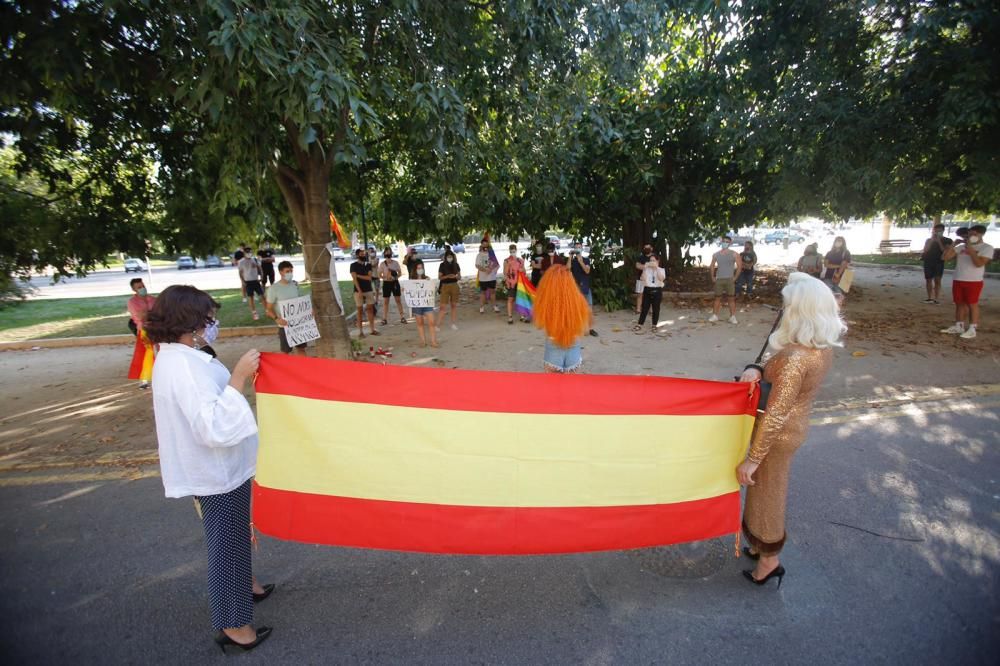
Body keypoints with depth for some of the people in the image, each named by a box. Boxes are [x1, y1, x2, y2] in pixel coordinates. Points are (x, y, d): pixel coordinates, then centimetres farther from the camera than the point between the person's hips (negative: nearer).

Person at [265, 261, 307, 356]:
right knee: (285, 351, 7)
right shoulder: (273, 289, -13)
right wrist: (277, 319, -28)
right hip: (285, 325, -5)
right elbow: (269, 309, -10)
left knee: (301, 348, 14)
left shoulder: (295, 284, 3)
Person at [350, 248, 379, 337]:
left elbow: (369, 277, -1)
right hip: (359, 291, -4)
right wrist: (359, 291, -20)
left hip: (369, 290, 4)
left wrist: (358, 275, -10)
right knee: (360, 311, 0)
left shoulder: (368, 265, 9)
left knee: (371, 309, 4)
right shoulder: (353, 265, -3)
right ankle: (360, 331, 4)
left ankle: (372, 329, 10)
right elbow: (354, 279, -11)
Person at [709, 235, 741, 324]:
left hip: (729, 279, -2)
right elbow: (712, 266, 15)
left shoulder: (734, 254, -2)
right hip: (718, 279, 2)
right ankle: (715, 315, 13)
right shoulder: (716, 255, 6)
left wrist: (735, 277, -7)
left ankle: (732, 317, 3)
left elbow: (739, 266, -2)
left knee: (731, 298, 0)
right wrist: (713, 277, 7)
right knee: (717, 298, 6)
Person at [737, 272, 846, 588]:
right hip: (797, 424, 8)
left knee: (766, 492, 13)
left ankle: (769, 561, 34)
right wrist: (758, 370, -12)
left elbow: (775, 415, -29)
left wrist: (752, 459, -22)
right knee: (771, 489, 26)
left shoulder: (796, 356, -32)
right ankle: (763, 545, 46)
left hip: (781, 432, -8)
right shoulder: (824, 345, -5)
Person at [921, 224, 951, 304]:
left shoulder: (947, 240, 6)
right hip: (928, 261, 3)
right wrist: (932, 240, -5)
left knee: (937, 280, -9)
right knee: (928, 280, 5)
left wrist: (939, 241, -9)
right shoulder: (929, 240, 13)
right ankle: (930, 298, 12)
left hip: (939, 262, -3)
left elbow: (945, 251, -7)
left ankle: (936, 299, -11)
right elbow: (925, 250, 0)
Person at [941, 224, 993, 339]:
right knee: (959, 304, 10)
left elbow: (979, 263, -17)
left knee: (972, 305, -1)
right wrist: (954, 244, -4)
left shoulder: (987, 248, -5)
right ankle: (959, 326, 18)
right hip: (957, 280, 5)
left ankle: (972, 329, 4)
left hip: (974, 281, -5)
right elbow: (945, 257, 4)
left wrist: (970, 249, -17)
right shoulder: (961, 246, 8)